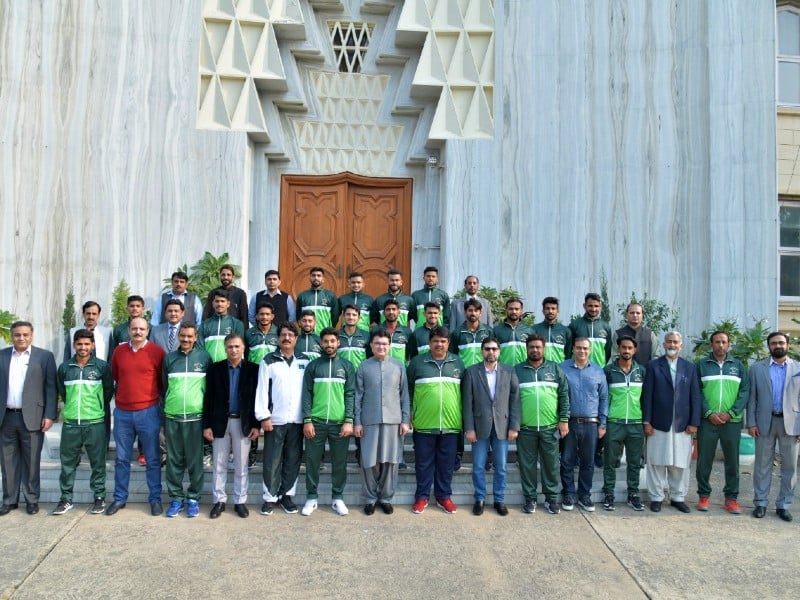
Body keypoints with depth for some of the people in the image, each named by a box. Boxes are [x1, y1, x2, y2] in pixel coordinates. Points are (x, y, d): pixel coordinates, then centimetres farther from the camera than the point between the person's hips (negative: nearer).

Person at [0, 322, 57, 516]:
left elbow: (50, 388, -2)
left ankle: (32, 500, 16)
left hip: (31, 418, -3)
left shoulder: (44, 356, 0)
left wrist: (49, 416, -8)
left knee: (31, 461, 4)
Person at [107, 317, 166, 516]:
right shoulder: (119, 351, 4)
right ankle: (119, 498, 25)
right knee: (122, 459, 12)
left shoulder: (157, 352, -6)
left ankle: (155, 499, 15)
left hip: (148, 411, -3)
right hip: (122, 412, 3)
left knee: (152, 459, 5)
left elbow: (164, 380, 4)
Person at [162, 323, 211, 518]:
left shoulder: (204, 357, 1)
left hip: (195, 417, -2)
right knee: (174, 460, 8)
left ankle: (193, 498, 16)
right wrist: (168, 405, 12)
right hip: (172, 417, 2)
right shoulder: (169, 358, 6)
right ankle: (176, 498, 19)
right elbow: (164, 385, 15)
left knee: (195, 461, 5)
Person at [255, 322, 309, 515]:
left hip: (297, 420, 2)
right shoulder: (268, 361, 0)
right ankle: (270, 497, 15)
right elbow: (261, 390, -2)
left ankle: (287, 495, 22)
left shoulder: (304, 361, 7)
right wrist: (263, 416, -9)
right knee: (272, 461, 4)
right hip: (275, 419, -2)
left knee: (293, 460, 9)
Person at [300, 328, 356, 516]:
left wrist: (349, 421, -7)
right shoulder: (313, 366, 6)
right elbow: (307, 394, 2)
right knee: (312, 461, 6)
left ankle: (337, 497, 20)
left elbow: (351, 395, 2)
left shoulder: (347, 366, 6)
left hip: (339, 423, 0)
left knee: (340, 462, 7)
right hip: (316, 422, 0)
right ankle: (311, 497, 19)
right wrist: (307, 420, -7)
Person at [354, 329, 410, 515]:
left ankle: (386, 498, 21)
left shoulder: (399, 366, 5)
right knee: (369, 461, 3)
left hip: (393, 420, 1)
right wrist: (357, 422, -2)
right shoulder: (363, 367, 3)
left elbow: (404, 395, 6)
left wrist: (405, 420, 0)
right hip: (369, 421, -1)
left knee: (390, 460, 6)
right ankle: (370, 498, 19)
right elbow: (358, 396, 2)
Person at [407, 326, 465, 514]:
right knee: (424, 463, 9)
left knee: (446, 464, 11)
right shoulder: (417, 362, 1)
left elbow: (464, 391, 12)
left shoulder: (458, 363, 7)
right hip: (424, 424, -1)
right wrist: (408, 416, 1)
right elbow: (408, 390, 5)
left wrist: (464, 417, 9)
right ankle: (421, 497, 22)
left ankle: (444, 496, 25)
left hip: (450, 424, 2)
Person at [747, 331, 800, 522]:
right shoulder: (757, 368, 4)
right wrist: (751, 422, -4)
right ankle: (760, 503, 16)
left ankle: (783, 505, 18)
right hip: (765, 422, 0)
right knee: (762, 465, 6)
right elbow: (752, 397, 3)